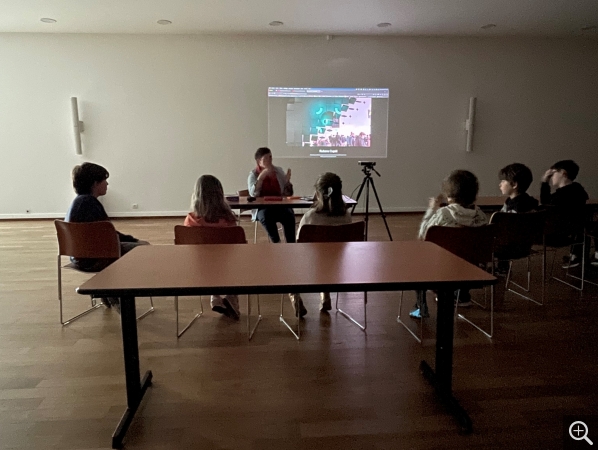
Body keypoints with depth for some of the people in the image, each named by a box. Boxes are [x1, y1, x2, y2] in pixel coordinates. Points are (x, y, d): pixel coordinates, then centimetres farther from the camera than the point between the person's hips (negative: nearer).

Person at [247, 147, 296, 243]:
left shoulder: (279, 171, 11)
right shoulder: (253, 174, 4)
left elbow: (288, 193, 11)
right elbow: (253, 194, -14)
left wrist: (287, 181, -8)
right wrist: (261, 176, -21)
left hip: (280, 206, 2)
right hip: (262, 208, -2)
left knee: (289, 215, -30)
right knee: (267, 216, -35)